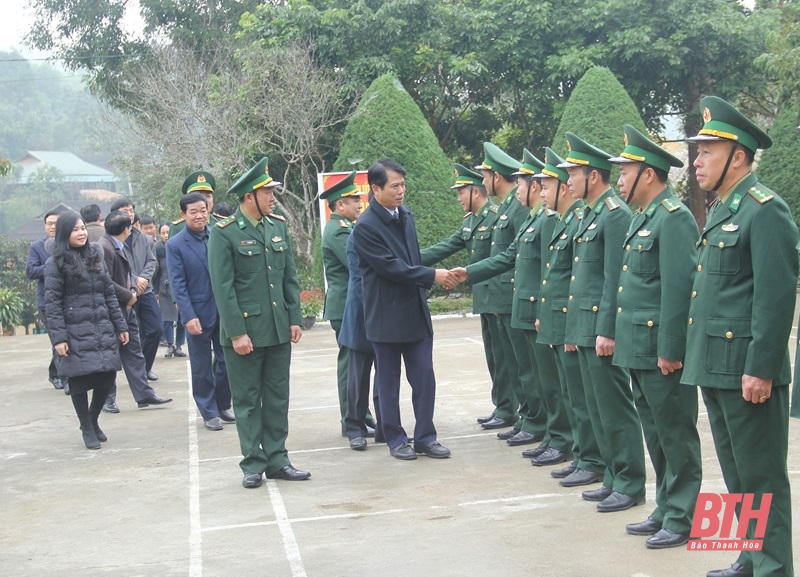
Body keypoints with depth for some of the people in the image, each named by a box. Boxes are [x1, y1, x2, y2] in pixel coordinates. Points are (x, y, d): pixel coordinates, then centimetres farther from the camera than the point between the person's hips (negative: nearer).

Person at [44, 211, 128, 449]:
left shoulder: (95, 257, 14)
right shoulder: (56, 264, -4)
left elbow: (109, 294, 15)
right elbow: (52, 303, -9)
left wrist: (120, 325, 12)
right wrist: (58, 337, -15)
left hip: (103, 331, 5)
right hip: (76, 334, -5)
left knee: (107, 377, 3)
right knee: (80, 381, 0)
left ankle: (93, 420, 27)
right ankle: (87, 429, 18)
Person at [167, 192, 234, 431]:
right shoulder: (175, 245, -6)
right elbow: (178, 285, -8)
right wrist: (189, 317, -15)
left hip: (224, 311, 3)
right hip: (199, 314, -3)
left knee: (226, 362, 10)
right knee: (202, 366, 7)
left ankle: (223, 406, 27)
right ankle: (209, 412, 19)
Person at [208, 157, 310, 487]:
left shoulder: (278, 225, 7)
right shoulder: (224, 233, -10)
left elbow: (290, 277, 11)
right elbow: (223, 287, -12)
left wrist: (294, 320, 6)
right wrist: (237, 333, -15)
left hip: (279, 330, 5)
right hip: (245, 330, -5)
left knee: (278, 398, 10)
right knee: (247, 400, 5)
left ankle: (277, 460, 19)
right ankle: (253, 464, 12)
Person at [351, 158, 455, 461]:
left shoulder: (405, 215, 8)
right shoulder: (365, 227, -15)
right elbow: (391, 266, -18)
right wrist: (432, 275, -17)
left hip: (416, 311, 6)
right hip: (387, 316, -6)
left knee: (424, 378, 6)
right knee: (389, 382, 7)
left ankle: (425, 436, 15)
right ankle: (396, 439, 18)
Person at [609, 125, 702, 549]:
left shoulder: (673, 218, -15)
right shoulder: (643, 218, 15)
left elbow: (679, 288, -21)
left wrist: (670, 350, -22)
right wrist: (619, 336, 18)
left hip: (662, 351, -10)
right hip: (639, 349, 10)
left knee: (676, 435, 0)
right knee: (656, 434, 16)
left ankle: (683, 520, 8)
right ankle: (666, 510, 25)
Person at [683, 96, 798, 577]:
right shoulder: (722, 210, 16)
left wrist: (760, 369, -22)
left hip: (746, 368, -10)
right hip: (715, 367, 10)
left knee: (761, 476, -2)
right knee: (737, 474, 17)